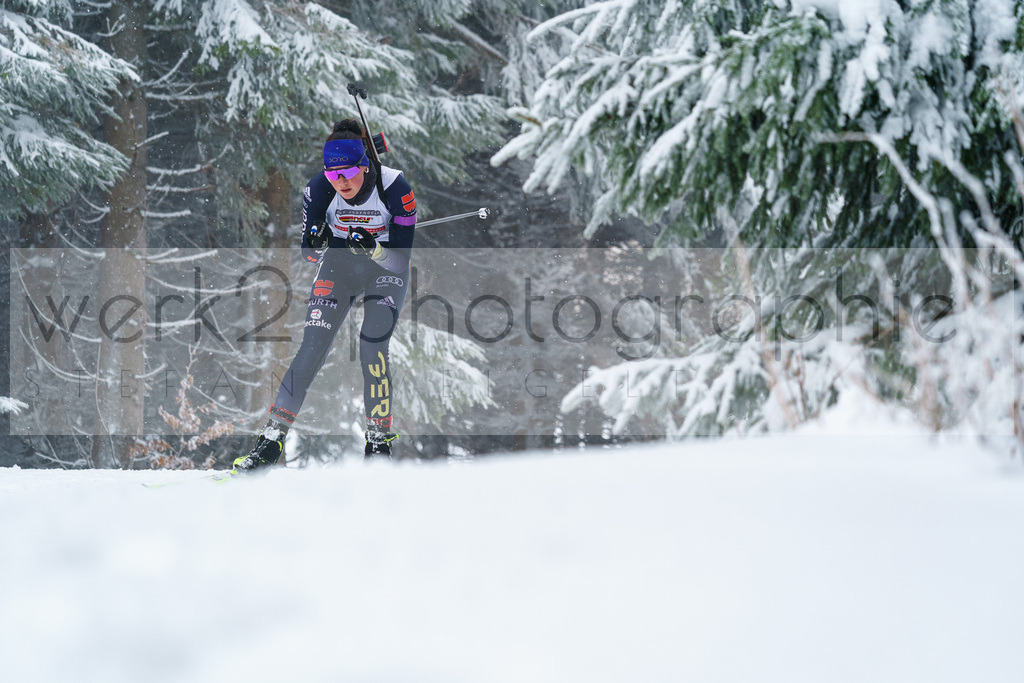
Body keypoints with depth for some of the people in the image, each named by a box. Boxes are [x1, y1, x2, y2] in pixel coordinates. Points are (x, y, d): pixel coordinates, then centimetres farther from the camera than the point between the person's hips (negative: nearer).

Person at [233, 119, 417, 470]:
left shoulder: (395, 188, -26)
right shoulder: (320, 188, -20)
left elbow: (402, 255, -23)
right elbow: (310, 252, -14)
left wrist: (372, 248, -42)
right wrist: (317, 241, -36)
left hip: (386, 270, -2)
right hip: (338, 268, 2)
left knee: (372, 347, -19)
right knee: (313, 346, -11)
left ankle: (379, 439, -4)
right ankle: (273, 436, -8)